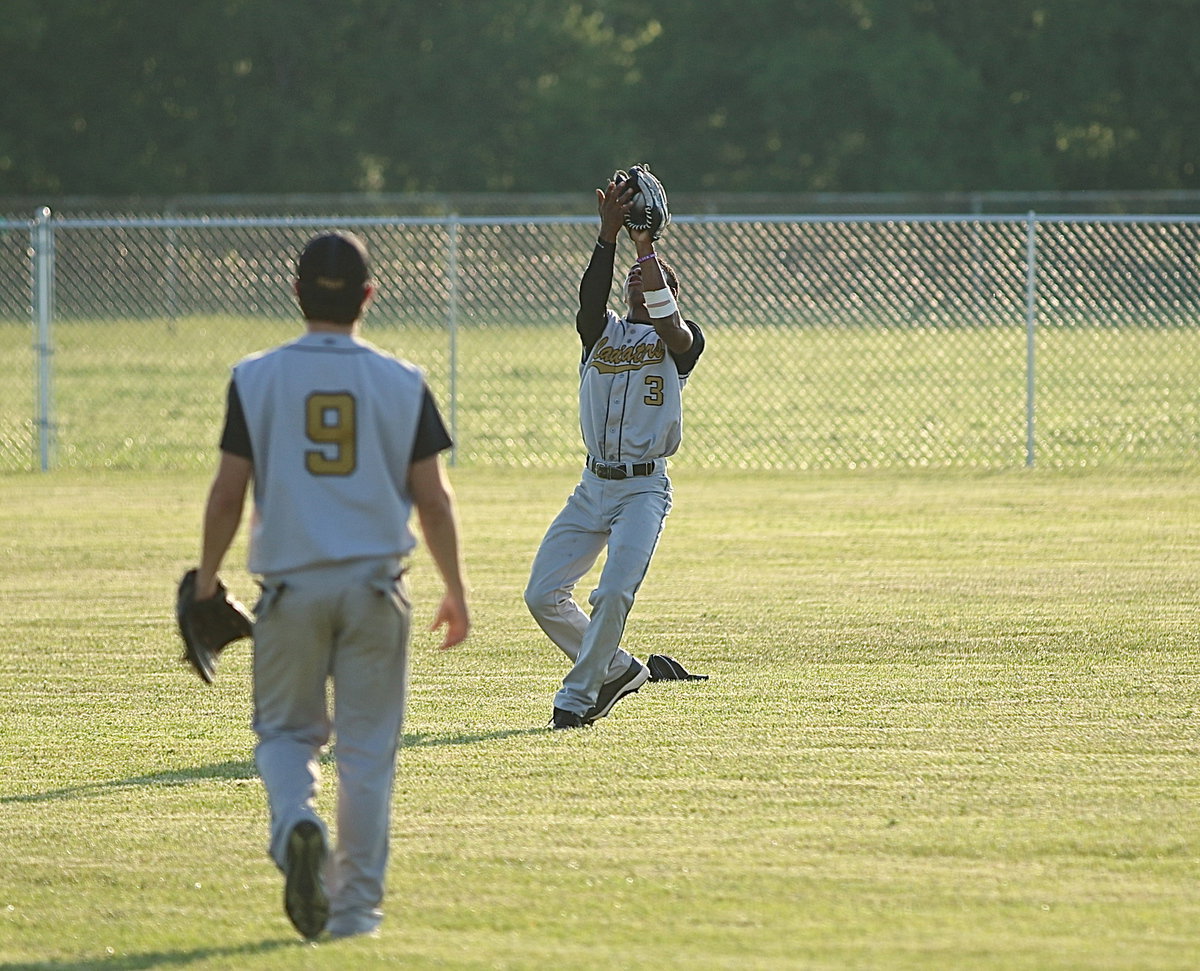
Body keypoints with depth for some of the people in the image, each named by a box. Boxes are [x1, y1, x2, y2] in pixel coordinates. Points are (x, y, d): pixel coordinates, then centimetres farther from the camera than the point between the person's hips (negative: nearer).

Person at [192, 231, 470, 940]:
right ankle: (356, 904, 8)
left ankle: (297, 820, -17)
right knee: (368, 746, 8)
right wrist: (456, 592, 10)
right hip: (375, 587, 0)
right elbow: (433, 500, 0)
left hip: (291, 587, 0)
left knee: (286, 729, 14)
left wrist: (207, 579, 11)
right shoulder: (401, 383, -1)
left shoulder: (256, 379, -3)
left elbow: (228, 493, -2)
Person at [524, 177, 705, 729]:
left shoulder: (681, 341, 3)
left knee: (614, 594, -21)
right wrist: (609, 235, -20)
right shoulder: (603, 332, 12)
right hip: (593, 486, 5)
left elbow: (668, 325, -22)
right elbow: (590, 300, -11)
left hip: (644, 487, -5)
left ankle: (577, 697, -8)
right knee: (544, 595, 0)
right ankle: (617, 668, 18)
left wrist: (646, 248, -19)